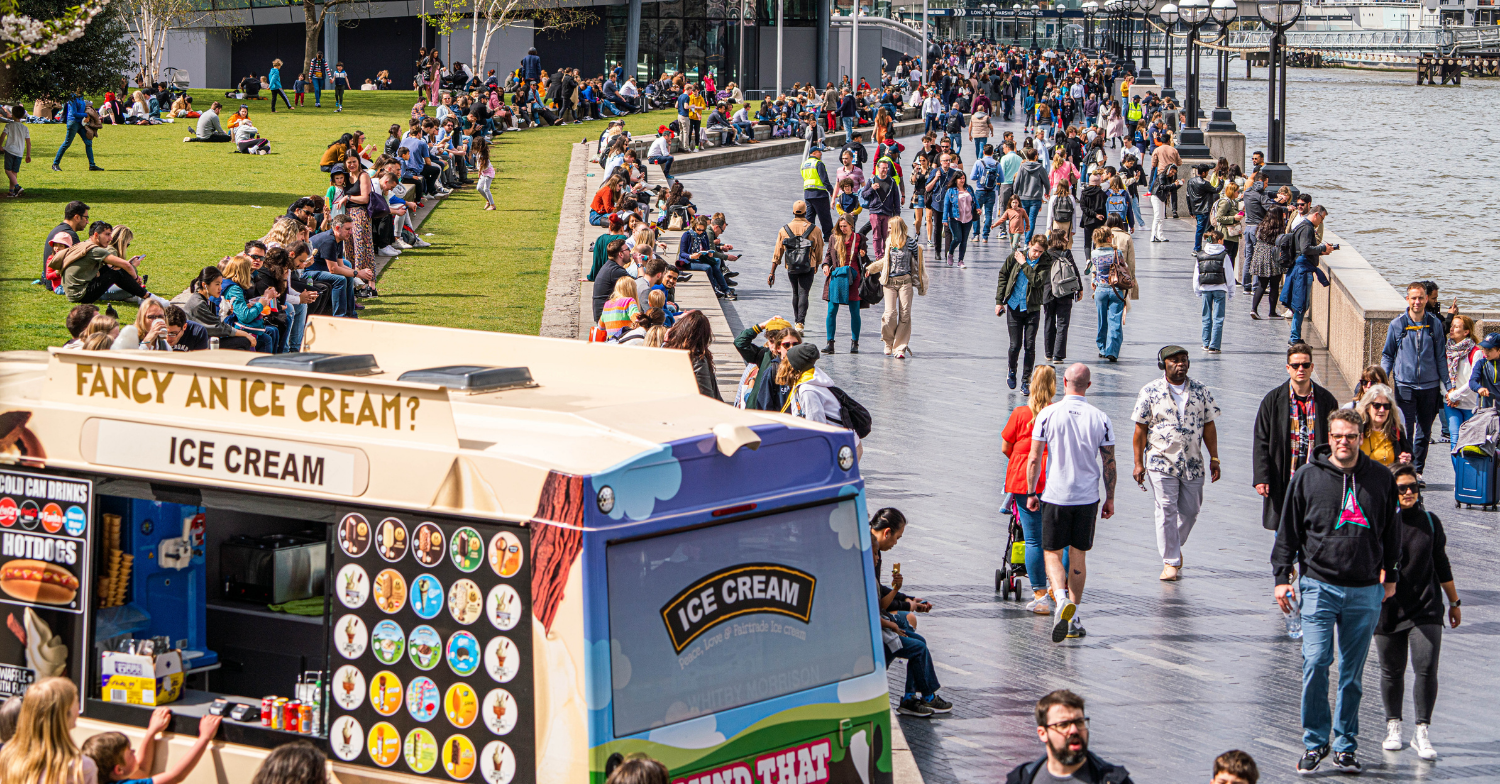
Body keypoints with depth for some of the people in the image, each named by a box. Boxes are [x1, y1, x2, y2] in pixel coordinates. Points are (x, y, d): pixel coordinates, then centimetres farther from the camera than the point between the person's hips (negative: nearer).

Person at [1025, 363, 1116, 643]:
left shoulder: (1048, 414, -7)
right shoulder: (1100, 419, -2)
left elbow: (1034, 459, -6)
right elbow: (1109, 463, 1)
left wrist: (1031, 493, 5)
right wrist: (1110, 499, 11)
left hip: (1055, 496, -2)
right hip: (1087, 497, 2)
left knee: (1052, 553, 6)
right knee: (1078, 556, 12)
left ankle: (1062, 600, -20)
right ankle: (1072, 618, 14)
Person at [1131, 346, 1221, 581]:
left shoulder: (1201, 392, 7)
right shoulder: (1150, 392, -1)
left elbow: (1209, 426, 11)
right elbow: (1140, 430, 0)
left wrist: (1214, 458, 6)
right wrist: (1138, 463, -4)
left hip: (1193, 463, 3)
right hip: (1161, 462, -3)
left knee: (1190, 511, 7)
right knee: (1166, 511, -6)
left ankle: (1174, 546, 33)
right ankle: (1171, 562, -1)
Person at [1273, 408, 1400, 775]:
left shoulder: (1380, 478, 5)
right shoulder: (1307, 476, 0)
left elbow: (1391, 530, 16)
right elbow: (1288, 530, 5)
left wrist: (1390, 575, 19)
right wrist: (1281, 576, 1)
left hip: (1365, 592, 2)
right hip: (1319, 585, -2)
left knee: (1352, 673, 7)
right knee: (1315, 663, -12)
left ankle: (1345, 745, 17)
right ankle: (1315, 741, 2)